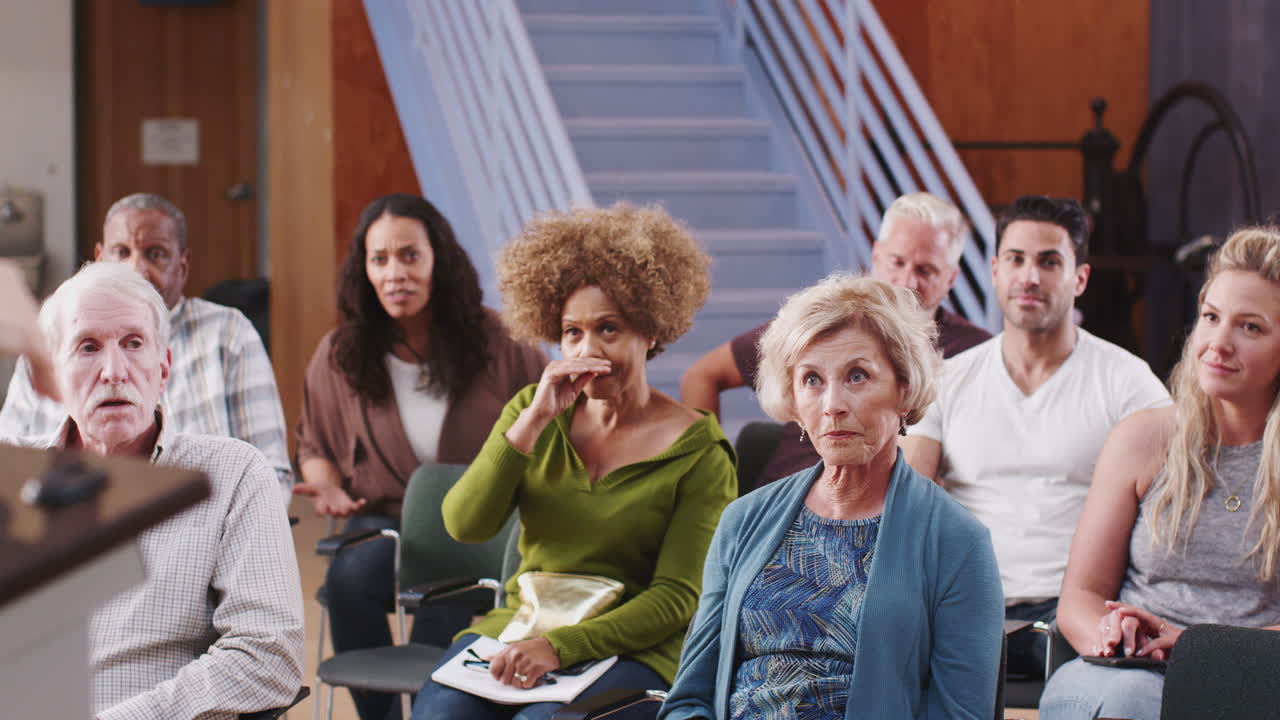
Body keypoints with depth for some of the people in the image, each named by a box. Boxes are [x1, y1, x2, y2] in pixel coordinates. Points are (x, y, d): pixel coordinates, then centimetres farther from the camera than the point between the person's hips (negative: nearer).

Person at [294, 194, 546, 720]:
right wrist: (326, 485, -3)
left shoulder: (499, 345, -3)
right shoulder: (338, 356, 4)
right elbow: (314, 446, 20)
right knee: (349, 577, -31)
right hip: (384, 522, 2)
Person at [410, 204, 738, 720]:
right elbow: (464, 524, -3)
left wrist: (561, 646, -18)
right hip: (515, 628, 4)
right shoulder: (532, 409, 10)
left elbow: (676, 599, -7)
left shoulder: (699, 453, -3)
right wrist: (533, 420, -12)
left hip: (630, 650, -3)